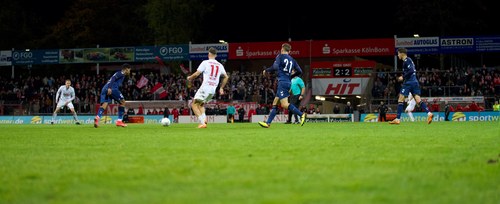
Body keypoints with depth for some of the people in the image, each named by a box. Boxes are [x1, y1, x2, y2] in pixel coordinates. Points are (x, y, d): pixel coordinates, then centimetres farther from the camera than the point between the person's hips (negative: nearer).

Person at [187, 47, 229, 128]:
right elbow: (226, 77, 18)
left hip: (205, 87, -6)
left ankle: (202, 122, -18)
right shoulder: (220, 65, 13)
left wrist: (189, 78, 13)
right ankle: (204, 119, -1)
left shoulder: (205, 63, -3)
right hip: (213, 89, 6)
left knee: (194, 104, -1)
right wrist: (221, 88, 28)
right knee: (201, 104, 23)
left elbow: (197, 74, -6)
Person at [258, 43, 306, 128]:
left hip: (282, 82, -8)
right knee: (275, 102, 9)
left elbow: (275, 67, -16)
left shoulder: (280, 56, -1)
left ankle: (301, 114, -21)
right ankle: (268, 123, 6)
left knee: (284, 104, -13)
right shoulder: (292, 60, 17)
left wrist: (266, 71, 1)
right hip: (288, 82, 8)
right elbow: (299, 71, 14)